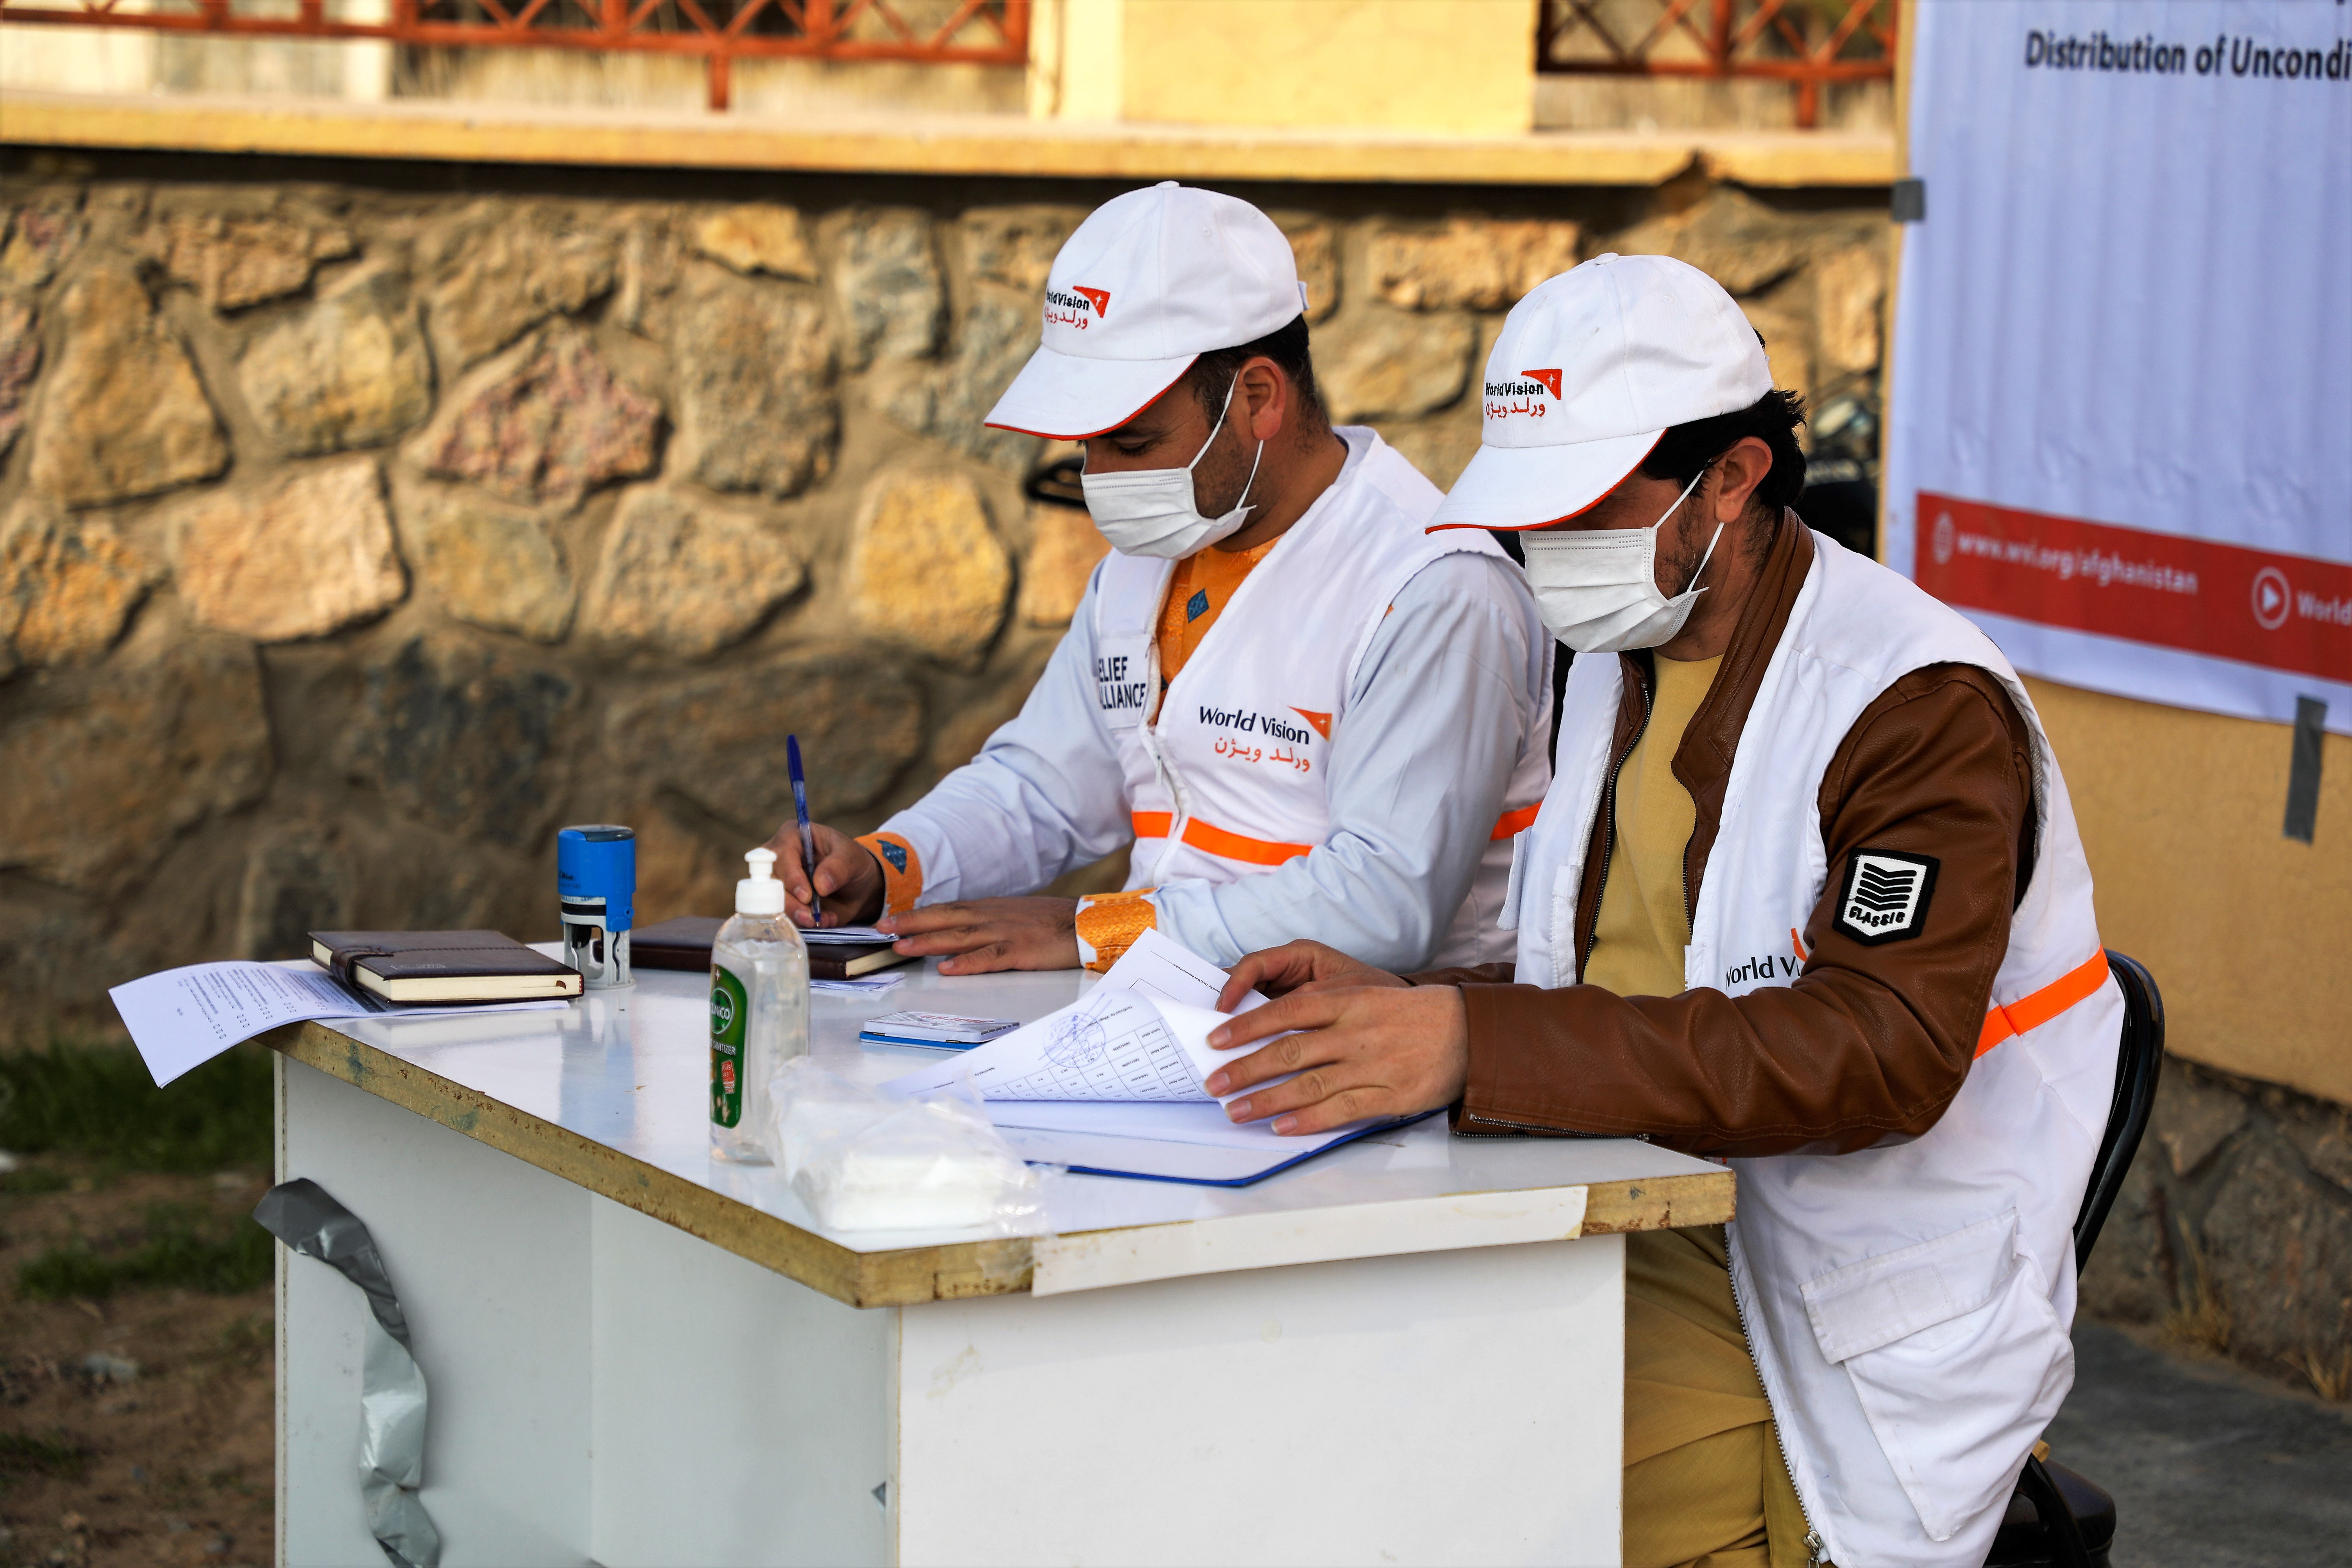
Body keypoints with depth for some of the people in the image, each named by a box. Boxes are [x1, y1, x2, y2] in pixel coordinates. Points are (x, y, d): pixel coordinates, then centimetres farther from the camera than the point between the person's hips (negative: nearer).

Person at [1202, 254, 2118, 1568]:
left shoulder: (1926, 707, -13)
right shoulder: (1619, 662, 14)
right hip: (1651, 1250, 7)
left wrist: (1481, 1047, -33)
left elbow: (1882, 1049, -26)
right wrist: (1404, 1011, -1)